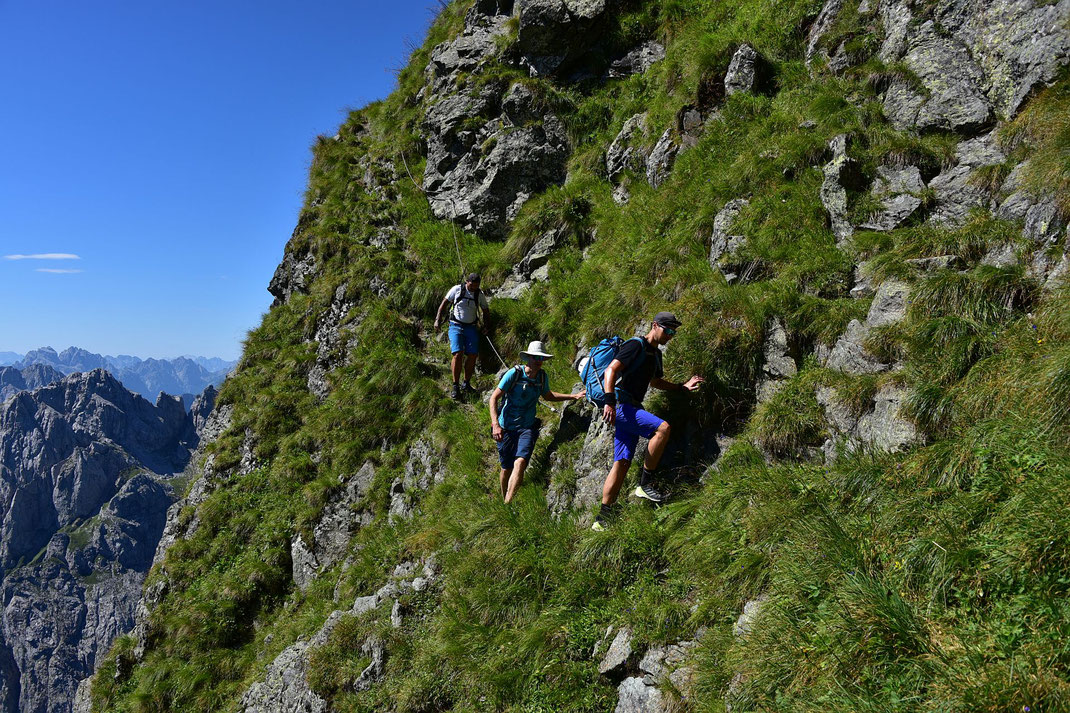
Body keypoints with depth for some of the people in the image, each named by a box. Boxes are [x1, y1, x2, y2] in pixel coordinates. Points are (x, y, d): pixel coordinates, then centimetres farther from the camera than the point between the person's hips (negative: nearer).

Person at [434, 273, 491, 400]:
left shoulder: (480, 295, 3)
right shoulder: (457, 289, -4)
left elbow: (486, 311, 16)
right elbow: (444, 303, 5)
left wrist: (486, 326, 3)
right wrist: (438, 319, 0)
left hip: (471, 327, 3)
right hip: (456, 326, -3)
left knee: (472, 356, -4)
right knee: (458, 355, -16)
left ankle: (467, 384, 12)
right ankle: (456, 387, -9)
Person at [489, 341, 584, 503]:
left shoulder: (542, 376, 3)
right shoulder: (514, 374, -12)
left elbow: (548, 396, 25)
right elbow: (494, 398, -10)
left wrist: (573, 396, 18)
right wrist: (495, 424, -20)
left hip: (528, 427, 2)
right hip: (506, 428, -2)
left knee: (520, 462, -22)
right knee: (506, 469, 6)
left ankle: (508, 503, -22)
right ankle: (503, 499, 33)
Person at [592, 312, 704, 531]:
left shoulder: (656, 354, 20)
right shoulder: (636, 345, -10)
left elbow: (655, 382, 36)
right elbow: (610, 370, -19)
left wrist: (682, 387, 25)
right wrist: (609, 401, -30)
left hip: (632, 409, 9)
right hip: (621, 406, -9)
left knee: (622, 463, 3)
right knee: (662, 428, -24)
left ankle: (603, 519, 5)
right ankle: (646, 483, -13)